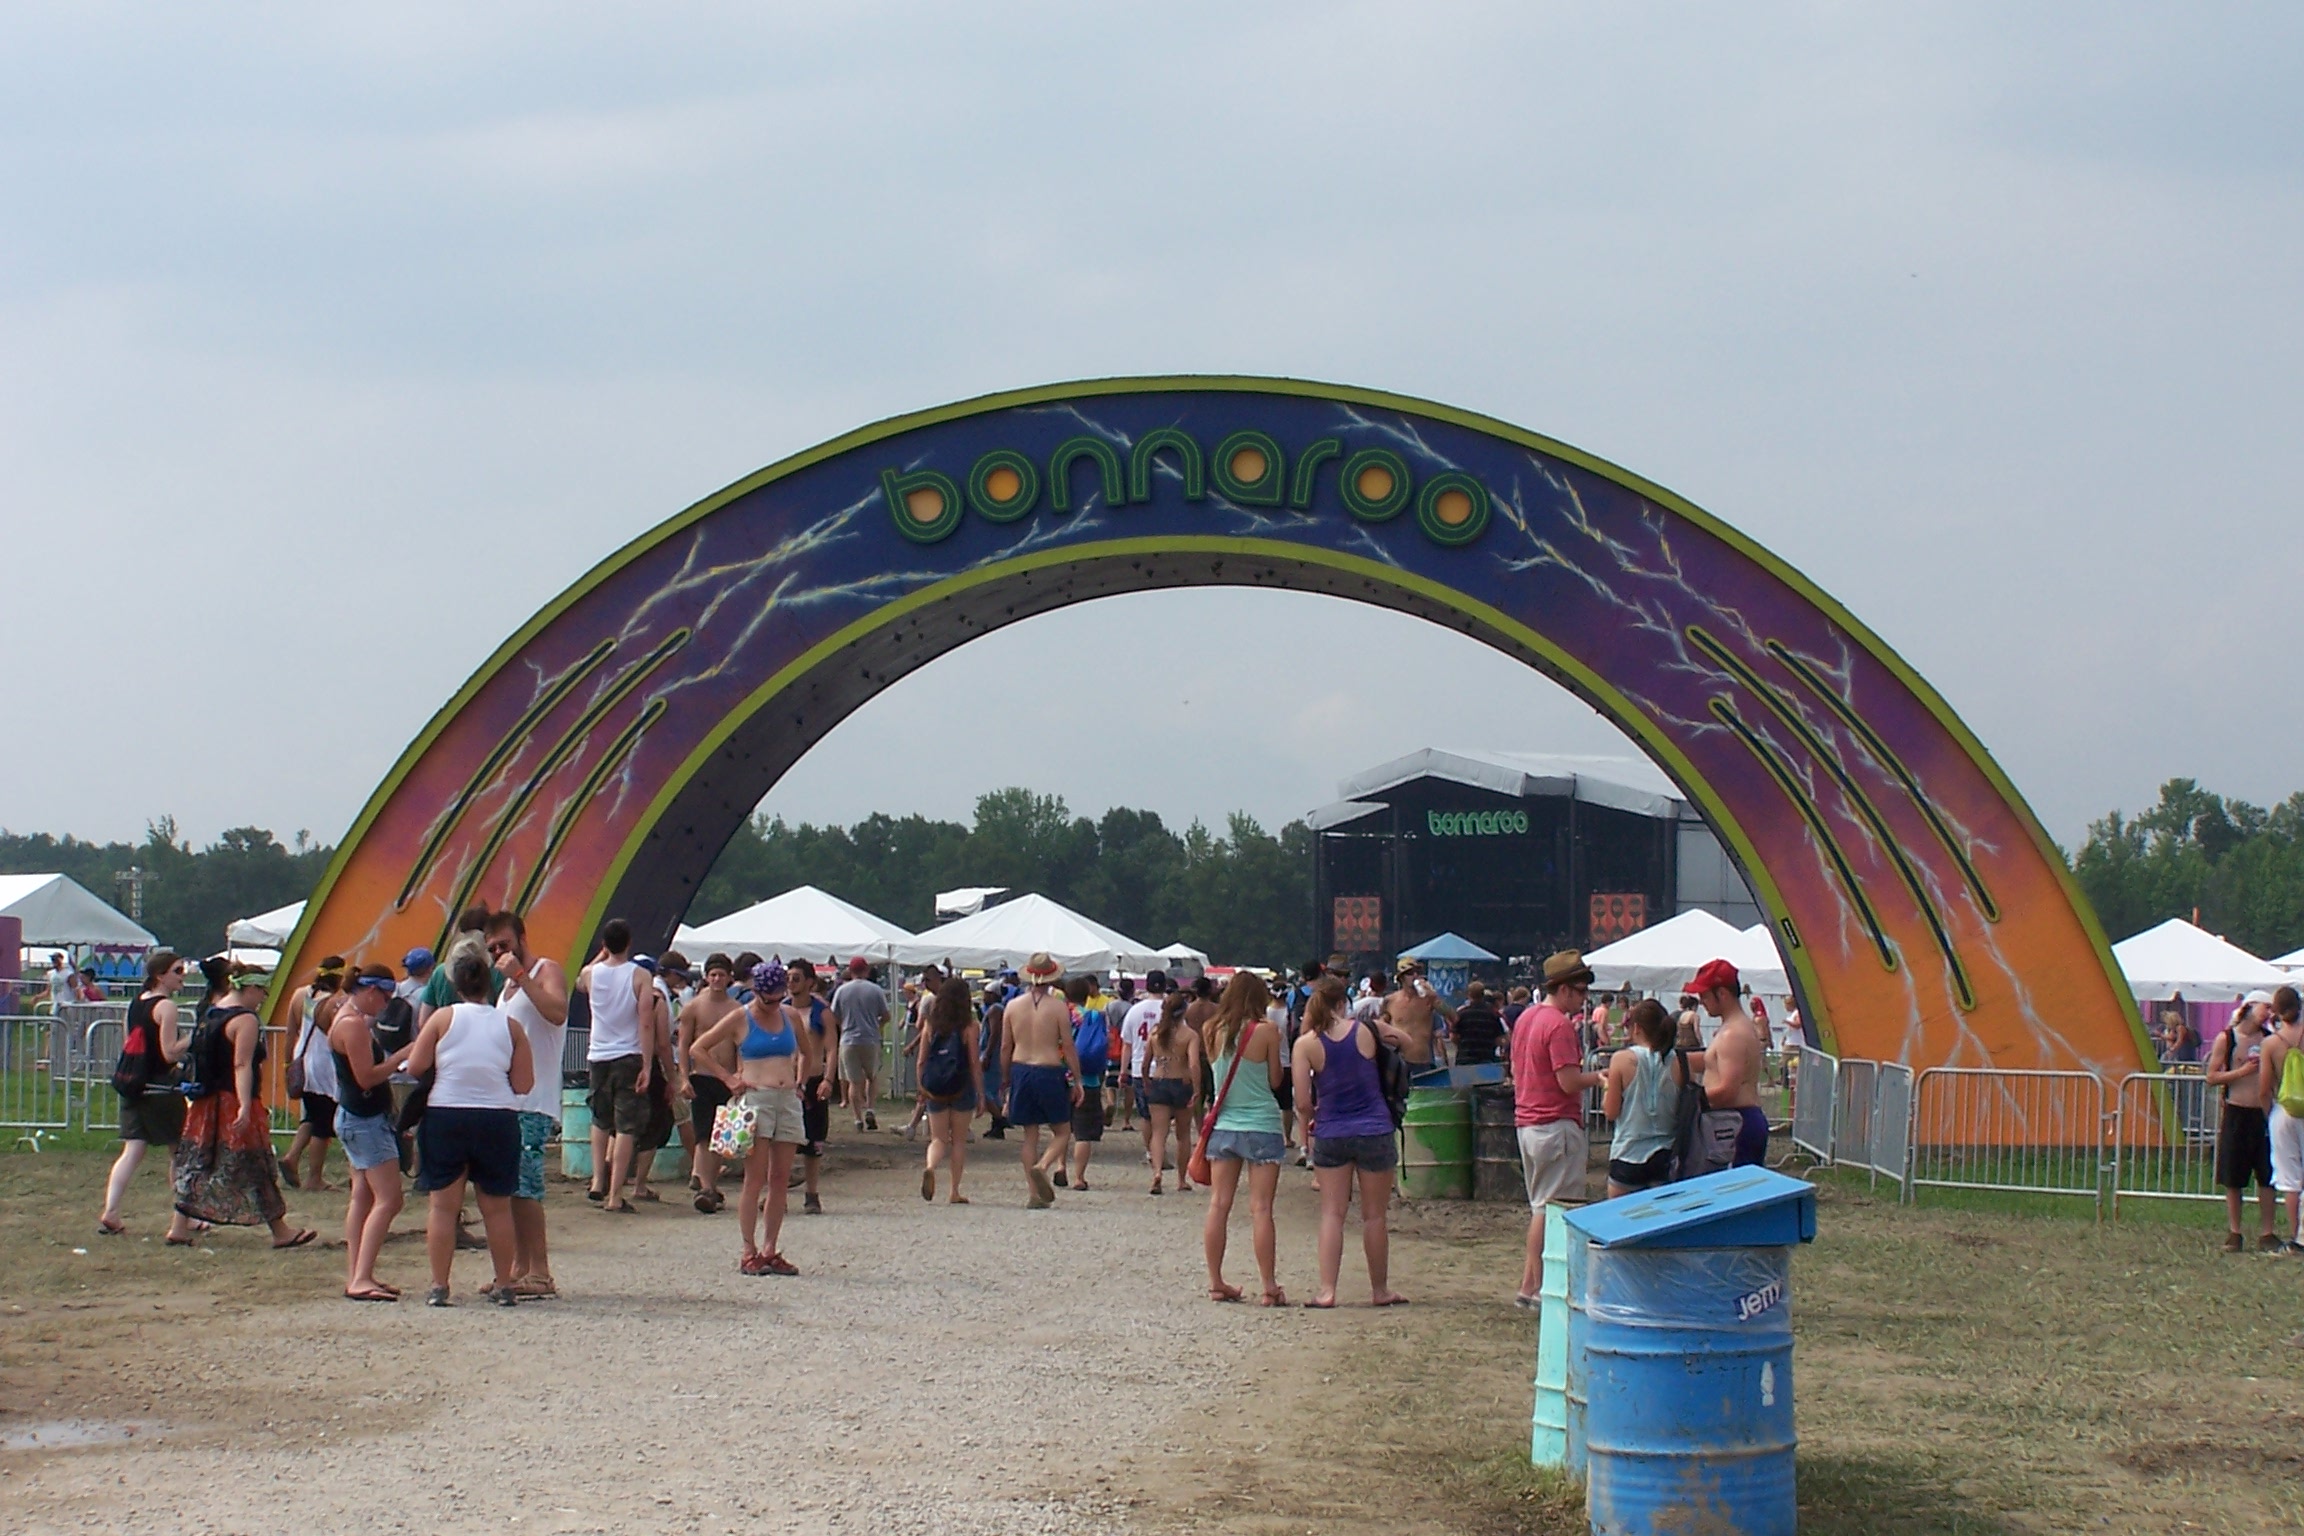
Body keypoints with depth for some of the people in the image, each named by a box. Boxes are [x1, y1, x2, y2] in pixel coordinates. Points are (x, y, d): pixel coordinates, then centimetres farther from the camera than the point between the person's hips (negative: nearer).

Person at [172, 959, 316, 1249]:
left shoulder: (209, 1014, 12)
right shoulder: (246, 1020, -14)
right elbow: (242, 1066, -22)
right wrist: (245, 1106, -28)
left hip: (207, 1103, 8)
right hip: (234, 1103, -8)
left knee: (196, 1166, 11)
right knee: (257, 1170, -1)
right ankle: (281, 1231, 6)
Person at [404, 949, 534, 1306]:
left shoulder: (443, 1017, -4)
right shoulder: (509, 1026, 0)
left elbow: (415, 1066, -6)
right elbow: (524, 1084, 0)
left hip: (445, 1116, -1)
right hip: (498, 1119, 1)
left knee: (442, 1205, 4)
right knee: (497, 1207, 10)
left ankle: (439, 1286, 1)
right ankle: (503, 1286, 15)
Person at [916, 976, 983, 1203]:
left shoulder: (931, 1027, 1)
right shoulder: (969, 1027, -7)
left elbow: (920, 1061, 3)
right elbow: (975, 1062, -7)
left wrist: (922, 1089, 14)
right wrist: (980, 1093, -1)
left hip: (935, 1090, 2)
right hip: (961, 1089, -2)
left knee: (938, 1139, 10)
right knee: (959, 1140, 11)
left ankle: (930, 1168, -22)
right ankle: (954, 1192, 11)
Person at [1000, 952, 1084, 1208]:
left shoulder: (1013, 1006, 3)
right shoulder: (1058, 1007, -7)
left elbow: (1005, 1047, 6)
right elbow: (1068, 1047, -6)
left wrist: (1005, 1079, 17)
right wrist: (1077, 1081, 1)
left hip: (1021, 1071, 4)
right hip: (1049, 1072, -4)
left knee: (1030, 1135, 11)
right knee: (1062, 1131, 10)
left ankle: (1036, 1194, 8)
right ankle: (1043, 1166, -18)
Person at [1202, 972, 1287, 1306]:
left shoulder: (1214, 1031, 1)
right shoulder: (1265, 1031, -9)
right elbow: (1275, 1079, -1)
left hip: (1223, 1125, 4)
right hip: (1261, 1125, -4)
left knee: (1219, 1205, 7)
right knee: (1260, 1209, -3)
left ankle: (1216, 1283, 11)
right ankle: (1270, 1287, -2)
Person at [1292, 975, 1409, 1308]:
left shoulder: (1306, 1044, -7)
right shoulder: (1368, 1030, -4)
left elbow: (1302, 1102, -7)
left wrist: (1310, 1121, 12)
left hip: (1330, 1135, 0)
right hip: (1374, 1132, 0)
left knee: (1332, 1214, 5)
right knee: (1374, 1216, 9)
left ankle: (1327, 1290, -4)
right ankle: (1380, 1290, 19)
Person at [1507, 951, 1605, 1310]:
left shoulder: (1526, 1018, 13)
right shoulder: (1559, 1025, -16)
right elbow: (1569, 1081, -21)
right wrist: (1600, 1077, -4)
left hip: (1526, 1122, 10)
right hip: (1556, 1125, -10)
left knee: (1540, 1208, 15)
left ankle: (1529, 1284, 16)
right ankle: (1536, 1288, -4)